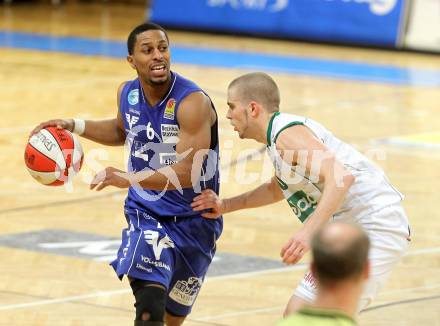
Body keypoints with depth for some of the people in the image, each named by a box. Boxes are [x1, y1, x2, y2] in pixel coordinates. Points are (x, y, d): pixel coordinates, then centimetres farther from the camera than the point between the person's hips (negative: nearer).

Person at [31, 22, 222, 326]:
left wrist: (130, 179, -43)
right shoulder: (127, 93, -4)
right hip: (145, 213, 2)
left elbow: (187, 173, -32)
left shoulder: (193, 102, -24)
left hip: (192, 222, -2)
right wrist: (73, 126, 7)